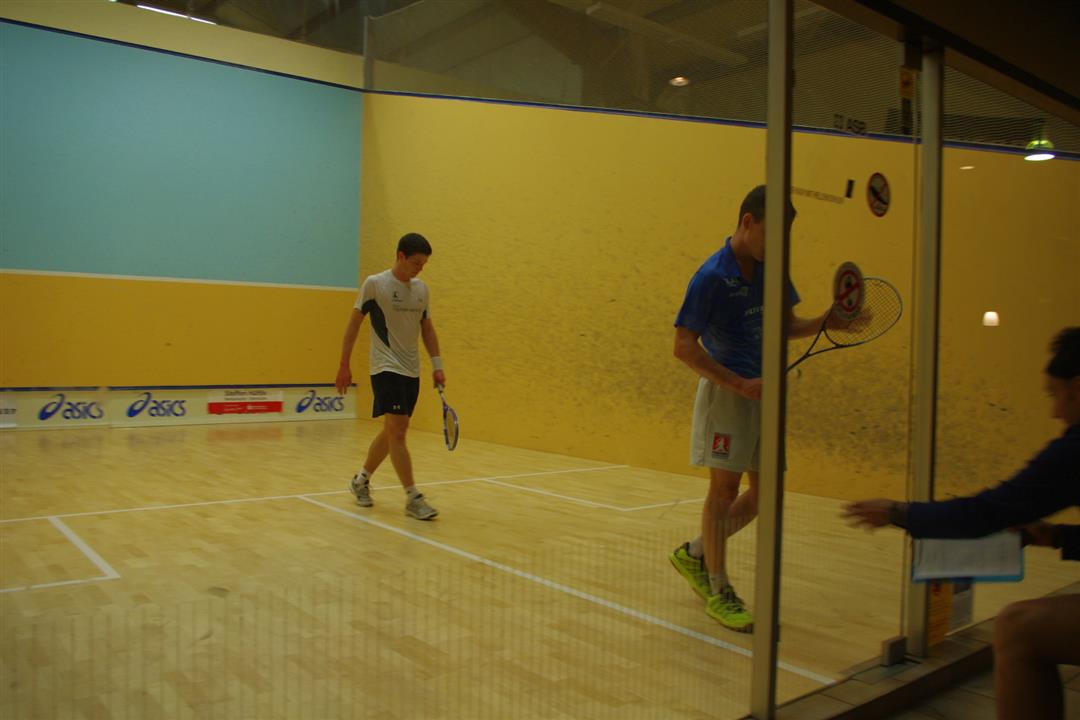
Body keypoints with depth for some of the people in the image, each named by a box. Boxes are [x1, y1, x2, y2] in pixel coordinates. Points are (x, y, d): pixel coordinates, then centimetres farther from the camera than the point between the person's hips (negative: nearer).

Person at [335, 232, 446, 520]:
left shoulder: (421, 289, 9)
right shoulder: (374, 284, -7)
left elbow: (427, 329, 16)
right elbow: (354, 324, -3)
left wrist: (437, 364, 8)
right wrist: (344, 366, -4)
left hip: (411, 371, 6)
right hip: (386, 367, -6)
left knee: (391, 431, 12)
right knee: (398, 429, -13)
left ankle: (361, 480, 32)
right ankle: (413, 498, -8)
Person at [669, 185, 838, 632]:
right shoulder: (711, 278, -15)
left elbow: (786, 327, 17)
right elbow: (684, 346, -17)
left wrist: (826, 322, -2)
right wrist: (739, 384, -23)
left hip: (763, 390, 8)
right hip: (725, 391, -8)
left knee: (764, 490, 10)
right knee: (724, 486, -2)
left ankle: (694, 554, 28)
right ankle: (718, 592, 13)